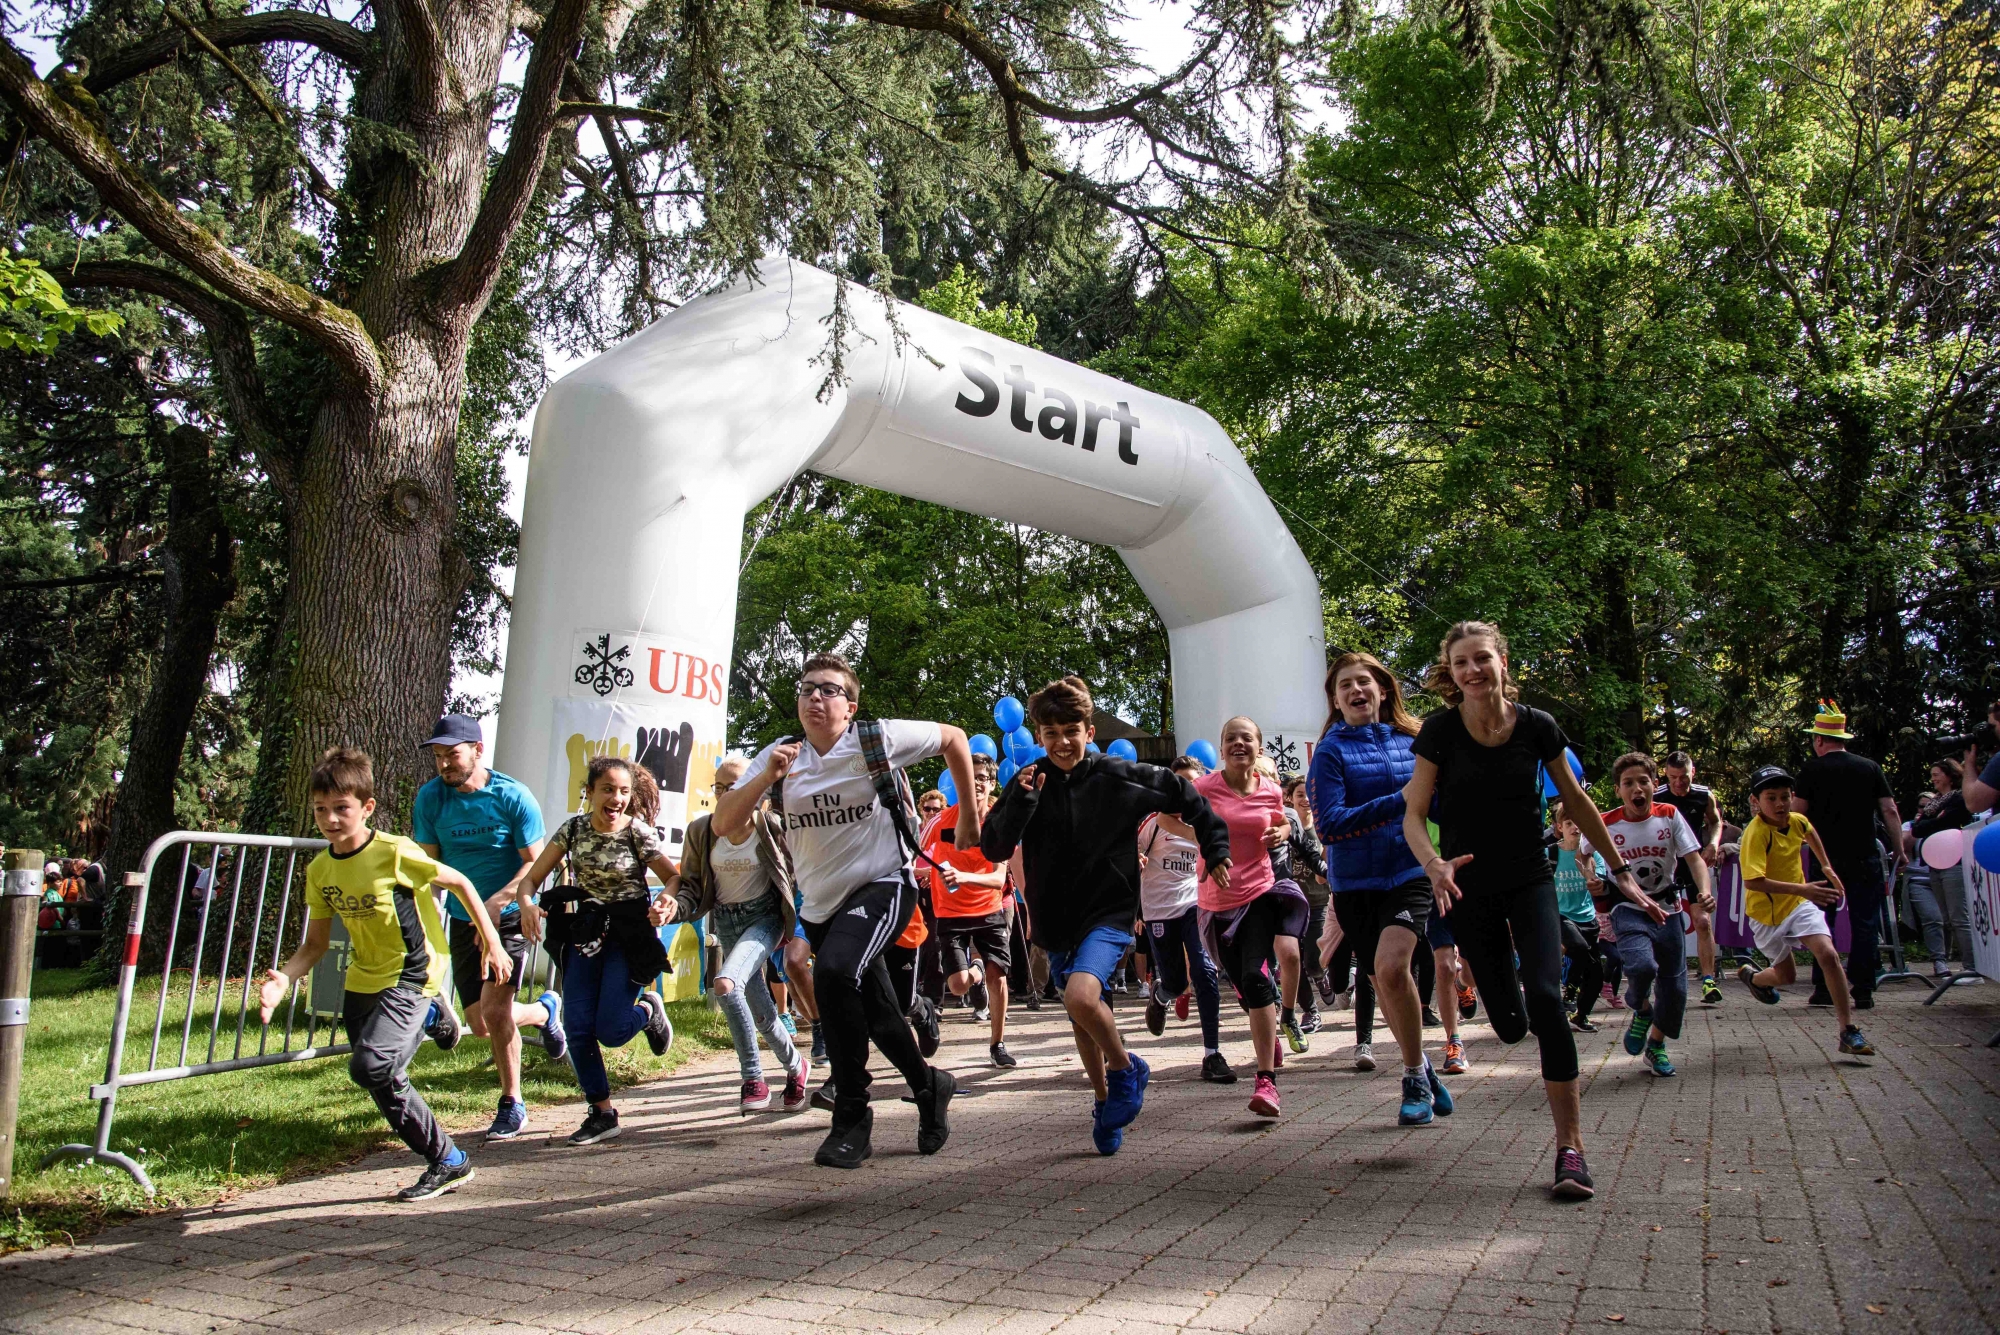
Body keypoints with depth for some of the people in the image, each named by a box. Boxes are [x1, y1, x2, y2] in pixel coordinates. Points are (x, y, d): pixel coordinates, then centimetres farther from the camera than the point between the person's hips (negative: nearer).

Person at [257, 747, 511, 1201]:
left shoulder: (395, 853, -20)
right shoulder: (319, 870, -1)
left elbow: (460, 883, -9)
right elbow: (316, 943, 6)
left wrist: (492, 941, -7)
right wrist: (284, 978, -14)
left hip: (411, 978, -7)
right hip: (362, 980, 7)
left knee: (369, 1066, -24)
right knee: (382, 1078, 16)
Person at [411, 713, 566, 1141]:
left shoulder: (513, 796, -15)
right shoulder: (430, 797, -6)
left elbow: (535, 862, -13)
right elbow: (428, 864, -2)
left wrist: (498, 901, -27)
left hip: (511, 917, -4)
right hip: (463, 920, 4)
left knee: (494, 1009, -16)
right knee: (480, 1023, 7)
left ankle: (511, 1105, 4)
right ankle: (546, 1010, 37)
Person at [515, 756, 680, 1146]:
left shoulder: (639, 832, -12)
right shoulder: (573, 829, -1)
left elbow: (674, 878, -11)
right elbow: (532, 877, -2)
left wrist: (665, 901, -33)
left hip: (629, 935, -4)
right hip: (585, 933, 4)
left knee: (610, 1032, -9)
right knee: (577, 1028, -3)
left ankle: (648, 1010, 26)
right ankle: (602, 1113, 14)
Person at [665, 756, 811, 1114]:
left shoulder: (771, 825, -13)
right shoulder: (700, 831, -6)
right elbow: (692, 886, -3)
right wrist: (676, 907, -24)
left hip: (764, 915, -4)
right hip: (726, 921, 4)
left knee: (726, 984, -29)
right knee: (762, 1011, 12)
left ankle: (752, 1079, -15)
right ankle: (795, 1065, 39)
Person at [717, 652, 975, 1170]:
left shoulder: (878, 739, -12)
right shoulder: (779, 756, -2)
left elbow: (954, 739, 1)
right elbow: (724, 825, -9)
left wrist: (969, 814, 4)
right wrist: (766, 778, -24)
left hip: (883, 885, -5)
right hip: (821, 903, 5)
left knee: (833, 973, -32)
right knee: (877, 1014, 15)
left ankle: (852, 1116, -16)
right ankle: (930, 1087, 44)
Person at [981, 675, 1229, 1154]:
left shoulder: (1118, 777, -8)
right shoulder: (1028, 783, -3)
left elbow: (1184, 795, 5)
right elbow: (993, 849, -8)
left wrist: (1215, 849, 5)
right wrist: (1020, 802, -23)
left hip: (1109, 912, -4)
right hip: (1056, 921, 4)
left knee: (1081, 997, -26)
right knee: (1083, 1024, 14)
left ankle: (1126, 1067, 2)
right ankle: (1105, 1100, 36)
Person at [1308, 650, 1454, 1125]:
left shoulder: (1412, 742, 5)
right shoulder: (1331, 751, -2)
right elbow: (1329, 822, -13)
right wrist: (1399, 802, -20)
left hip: (1410, 871, 0)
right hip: (1356, 882, 1)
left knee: (1391, 965, -22)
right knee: (1381, 980, 8)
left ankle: (1414, 1078, -3)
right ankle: (1422, 1072, 32)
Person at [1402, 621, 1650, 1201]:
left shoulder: (1536, 727, -8)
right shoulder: (1440, 731, -11)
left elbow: (1575, 800, 6)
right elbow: (1413, 814, -12)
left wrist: (1620, 868, 11)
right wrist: (1434, 864, -32)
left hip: (1530, 881, 0)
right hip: (1469, 889, 0)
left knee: (1545, 997, -19)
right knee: (1510, 1025, 4)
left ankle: (1571, 1146, -9)